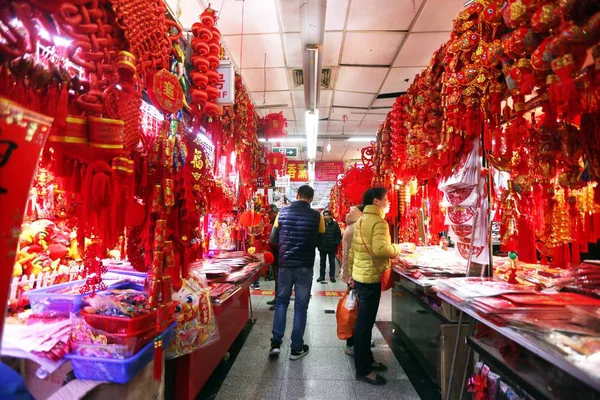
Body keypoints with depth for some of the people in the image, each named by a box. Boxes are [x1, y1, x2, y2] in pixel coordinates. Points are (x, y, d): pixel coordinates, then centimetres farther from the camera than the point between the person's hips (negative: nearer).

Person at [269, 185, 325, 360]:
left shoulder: (283, 212, -2)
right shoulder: (316, 216, -8)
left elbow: (273, 239, 4)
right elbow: (320, 242, -1)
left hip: (285, 264, 2)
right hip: (305, 266, -2)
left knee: (281, 301, 18)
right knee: (301, 306, 9)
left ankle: (276, 343, 16)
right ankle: (297, 348, 18)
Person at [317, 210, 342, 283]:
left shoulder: (335, 224, -5)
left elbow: (338, 235, -3)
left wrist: (336, 244, -10)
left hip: (332, 247, -1)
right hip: (322, 247, 2)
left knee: (332, 262, 10)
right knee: (322, 262, 13)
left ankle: (332, 276, 20)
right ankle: (322, 276, 24)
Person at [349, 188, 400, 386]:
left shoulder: (360, 220, 12)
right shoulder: (379, 222, -16)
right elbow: (380, 249, -31)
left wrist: (352, 273, 21)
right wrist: (396, 249, -12)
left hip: (360, 275, 9)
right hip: (370, 277, -9)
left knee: (363, 321, 19)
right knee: (365, 323, 1)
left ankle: (366, 360, 33)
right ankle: (363, 370, 13)